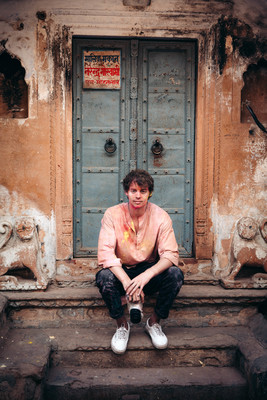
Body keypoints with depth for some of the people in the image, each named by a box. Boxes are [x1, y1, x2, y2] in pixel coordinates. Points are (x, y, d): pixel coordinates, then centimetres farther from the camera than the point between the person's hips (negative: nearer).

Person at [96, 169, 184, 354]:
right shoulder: (113, 214, -12)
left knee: (175, 274, -27)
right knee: (104, 276, -33)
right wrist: (127, 282, -34)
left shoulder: (160, 216, -10)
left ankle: (154, 322, -5)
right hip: (121, 271, -1)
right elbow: (106, 253, -20)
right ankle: (122, 324, -9)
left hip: (150, 271, 1)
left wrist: (146, 275, -35)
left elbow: (171, 254, -17)